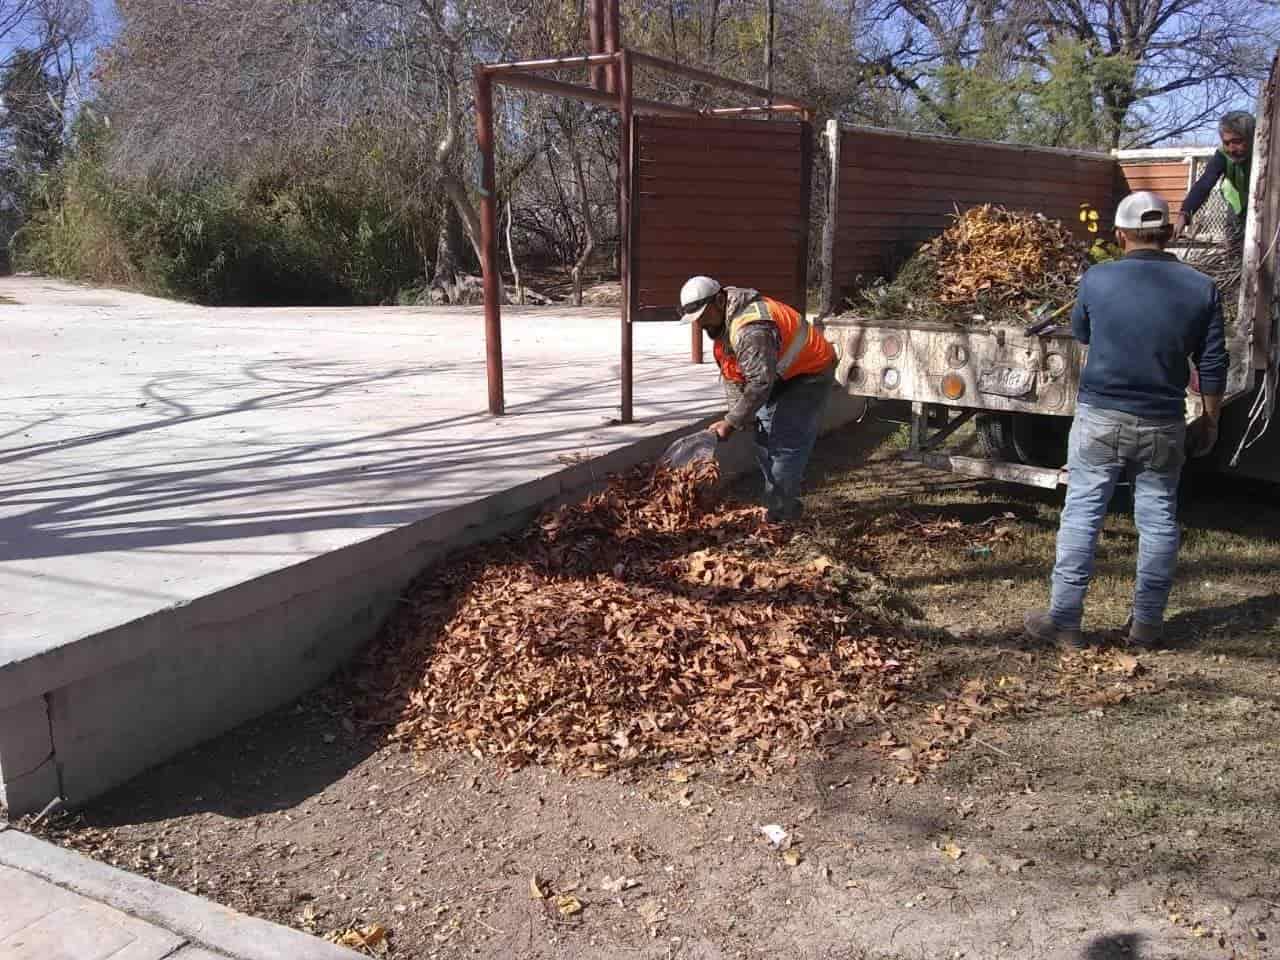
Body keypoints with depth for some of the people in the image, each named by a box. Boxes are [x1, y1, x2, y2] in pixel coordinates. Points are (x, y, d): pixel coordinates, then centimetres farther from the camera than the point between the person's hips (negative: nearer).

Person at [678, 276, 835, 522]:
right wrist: (738, 416, -5)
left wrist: (732, 423, -30)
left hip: (809, 375, -10)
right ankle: (782, 504, 22)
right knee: (765, 439, 12)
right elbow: (731, 375, 5)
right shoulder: (722, 321, -1)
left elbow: (760, 382, -37)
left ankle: (779, 515, -7)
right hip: (780, 377, 10)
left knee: (786, 444, -13)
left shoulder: (751, 329, -35)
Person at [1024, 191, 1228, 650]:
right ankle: (1146, 623, 21)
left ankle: (1063, 619, 8)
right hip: (1163, 425, 2)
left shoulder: (1097, 279, -5)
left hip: (1100, 418, -1)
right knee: (1158, 522, 12)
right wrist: (1210, 421, 13)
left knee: (1081, 516, 5)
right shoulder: (1201, 288, -3)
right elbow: (1213, 365, 2)